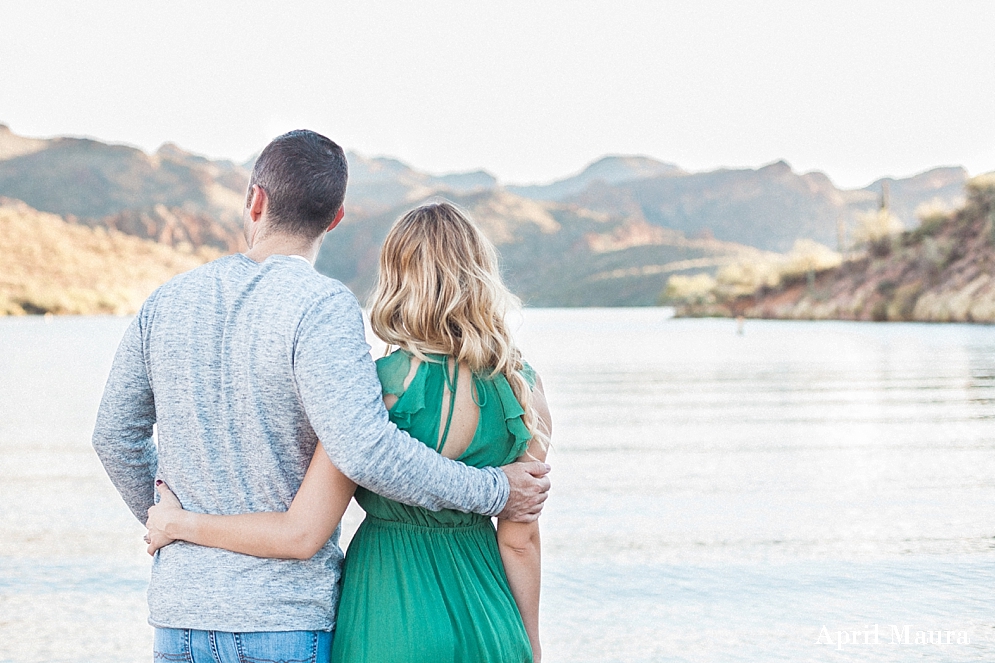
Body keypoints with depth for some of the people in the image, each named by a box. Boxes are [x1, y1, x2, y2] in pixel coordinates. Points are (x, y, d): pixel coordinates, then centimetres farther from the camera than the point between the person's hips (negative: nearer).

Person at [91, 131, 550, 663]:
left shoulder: (169, 299, 4)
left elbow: (115, 435, 13)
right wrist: (493, 491, -14)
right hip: (289, 618, -5)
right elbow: (366, 451, -25)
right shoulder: (320, 306, -14)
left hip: (180, 617, 5)